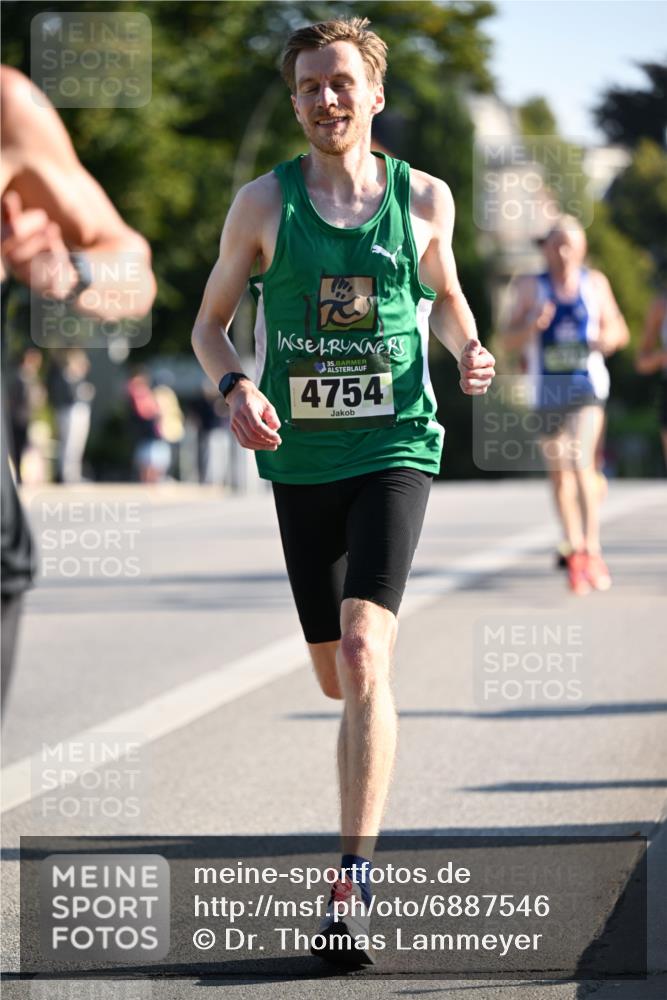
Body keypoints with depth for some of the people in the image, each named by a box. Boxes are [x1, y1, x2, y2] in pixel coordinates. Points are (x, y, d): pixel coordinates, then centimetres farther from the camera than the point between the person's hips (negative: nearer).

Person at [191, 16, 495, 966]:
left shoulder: (424, 199, 2)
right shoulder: (263, 203, 1)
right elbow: (210, 323, 9)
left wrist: (468, 347, -2)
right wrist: (236, 387, -12)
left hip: (394, 449, -2)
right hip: (301, 459, 2)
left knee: (363, 656, -20)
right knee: (337, 678, 10)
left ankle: (354, 885, -23)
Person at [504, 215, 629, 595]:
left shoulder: (595, 283, 5)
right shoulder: (532, 287, 3)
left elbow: (620, 330, 13)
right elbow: (511, 340, 1)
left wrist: (610, 337, -11)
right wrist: (533, 324, -20)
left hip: (587, 382, -2)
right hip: (547, 388, 2)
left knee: (582, 463, -19)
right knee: (559, 474, 8)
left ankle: (592, 550, -22)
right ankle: (575, 551, 21)